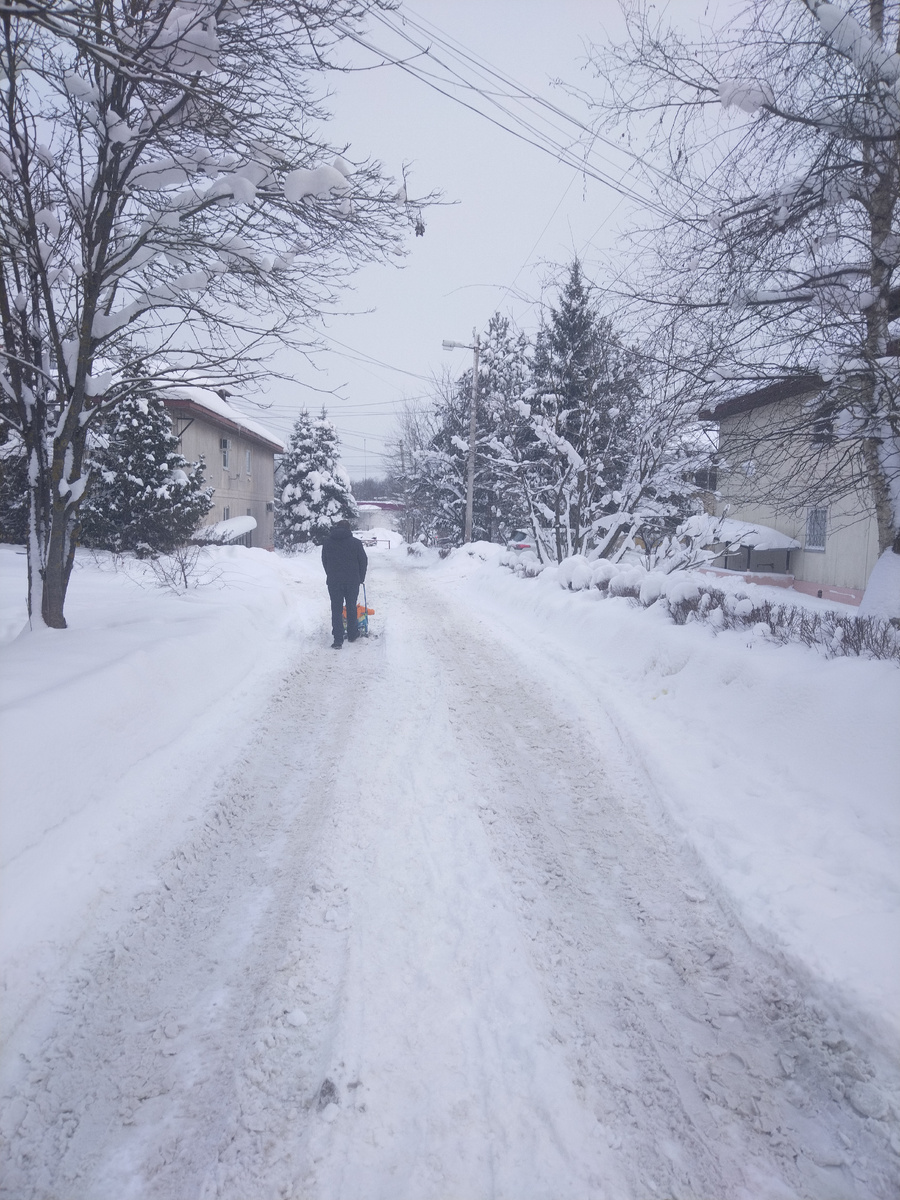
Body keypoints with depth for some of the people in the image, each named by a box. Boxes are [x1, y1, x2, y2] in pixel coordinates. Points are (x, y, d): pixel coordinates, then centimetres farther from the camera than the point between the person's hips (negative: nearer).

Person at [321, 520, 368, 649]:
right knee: (351, 608, 14)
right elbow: (363, 561, 2)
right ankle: (352, 635, 25)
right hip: (352, 581, -1)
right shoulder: (356, 542, -3)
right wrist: (361, 578, 15)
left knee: (336, 609, 2)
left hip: (333, 581, 1)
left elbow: (324, 561, 11)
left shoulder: (327, 542, 4)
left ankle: (338, 640, -5)